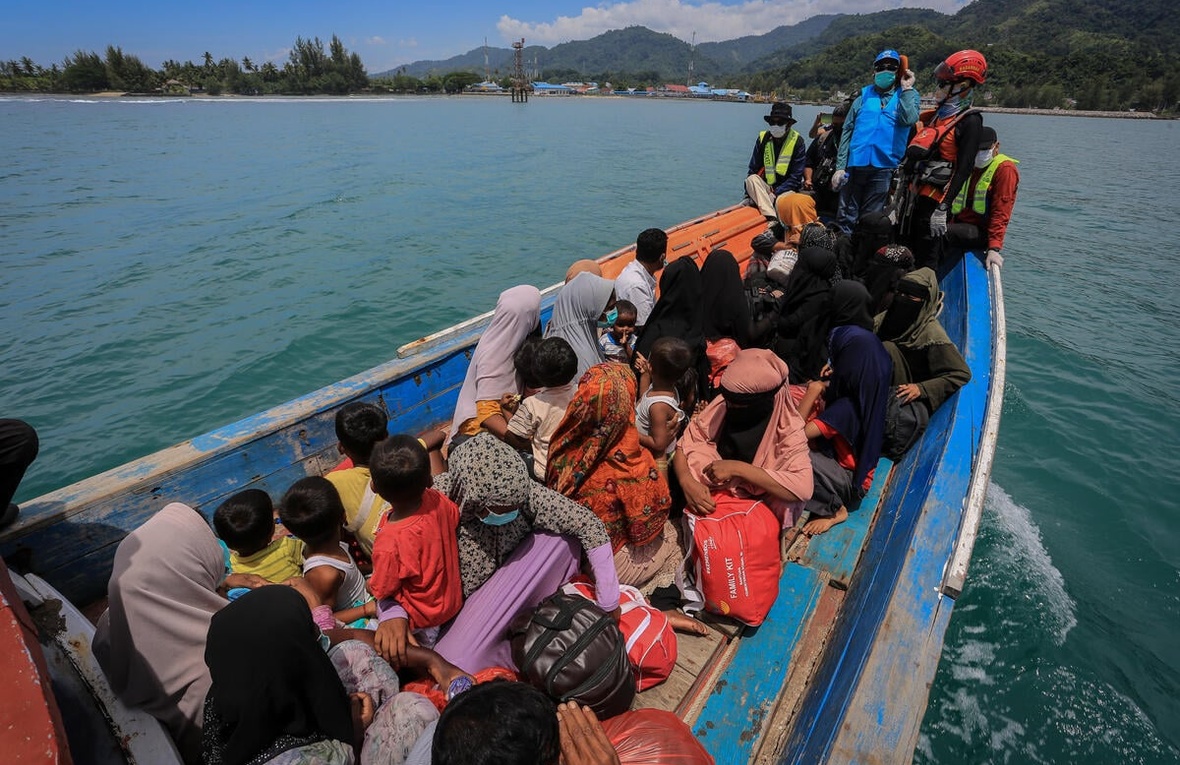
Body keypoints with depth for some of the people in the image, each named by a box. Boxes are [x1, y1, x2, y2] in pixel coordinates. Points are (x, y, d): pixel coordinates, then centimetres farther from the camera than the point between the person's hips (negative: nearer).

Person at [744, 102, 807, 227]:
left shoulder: (797, 141, -5)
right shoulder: (763, 138, 4)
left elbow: (796, 177, -9)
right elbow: (753, 169, 7)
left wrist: (776, 194, -19)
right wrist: (749, 194, -7)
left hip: (787, 189, -4)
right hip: (766, 187, 4)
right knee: (751, 179, -28)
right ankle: (771, 219, -41)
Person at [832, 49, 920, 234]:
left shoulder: (907, 96, 8)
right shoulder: (864, 96, 10)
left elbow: (909, 119, -13)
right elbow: (847, 131, 7)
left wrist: (906, 89, -6)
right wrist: (840, 166, 0)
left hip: (884, 167, -1)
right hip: (855, 164, 1)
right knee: (846, 218, 2)